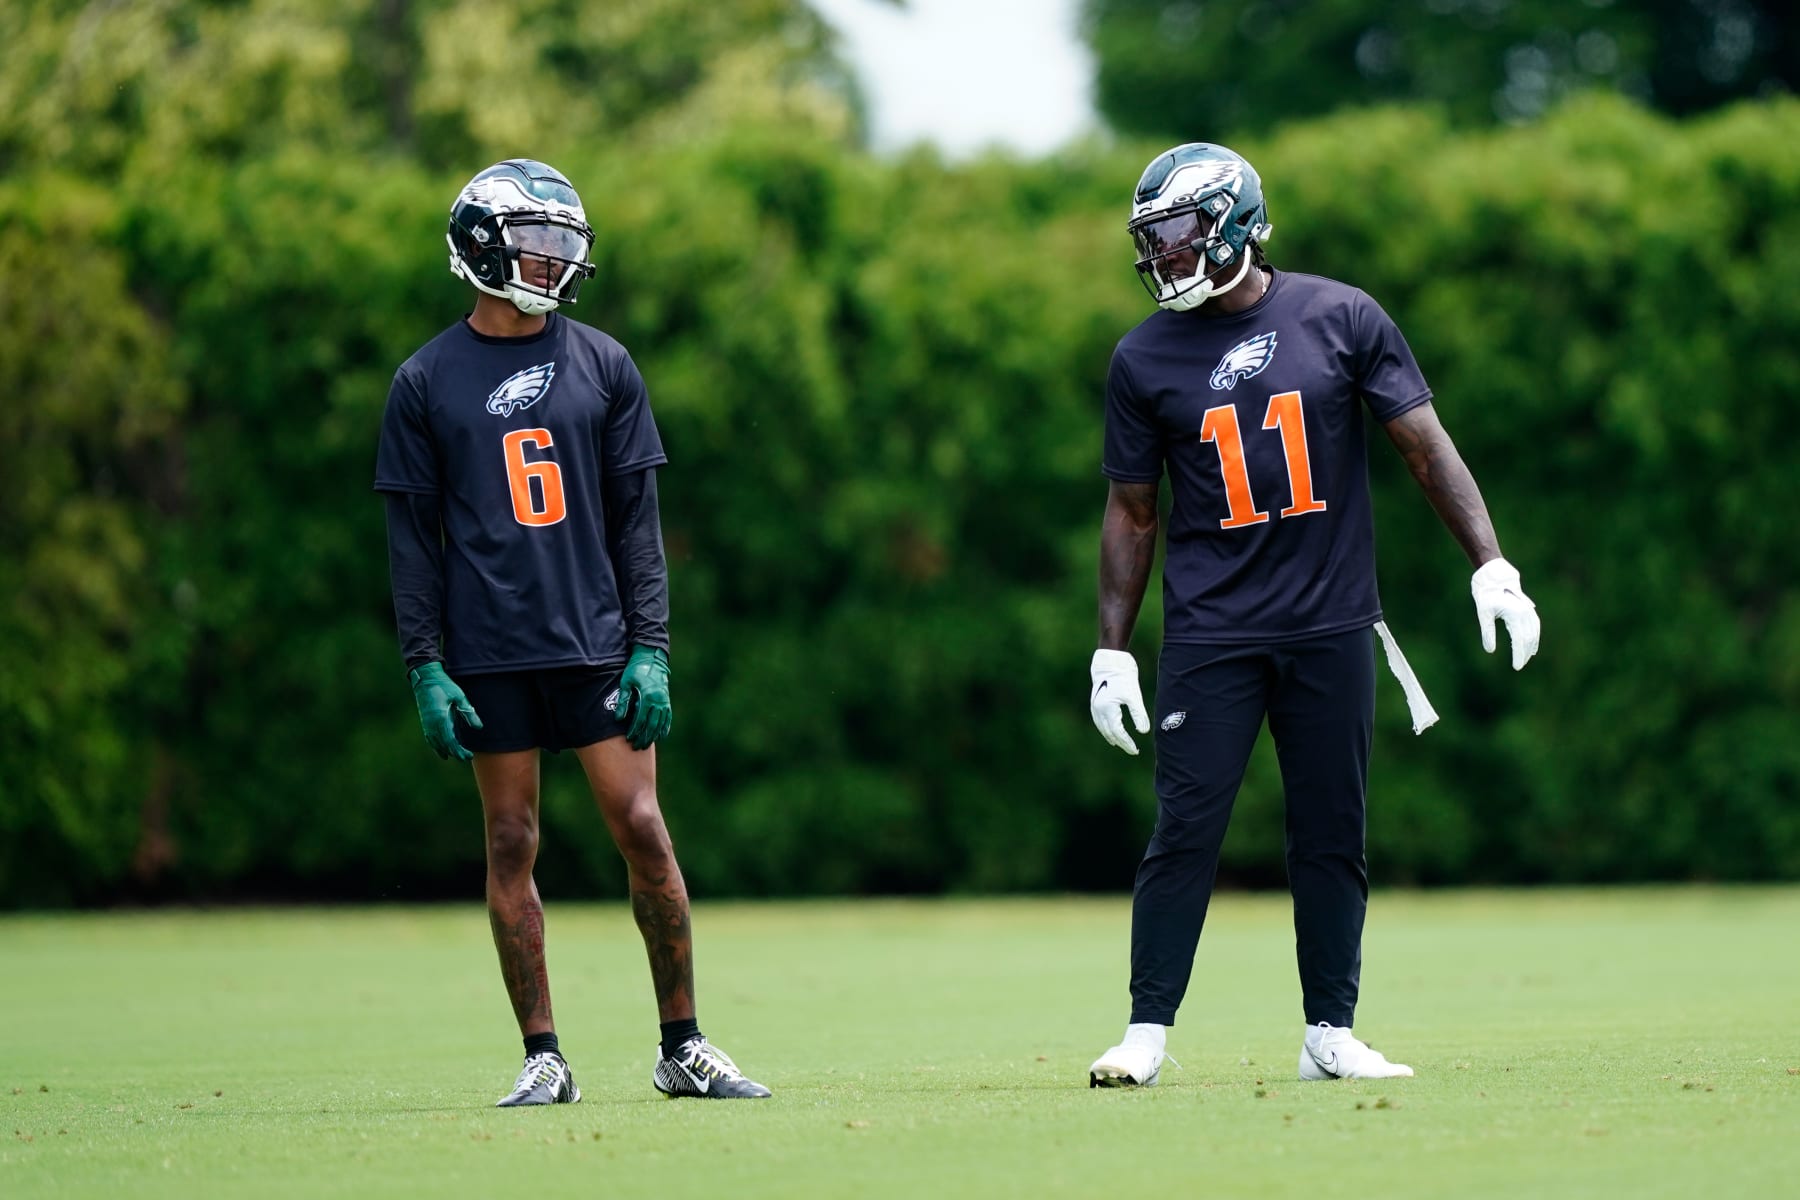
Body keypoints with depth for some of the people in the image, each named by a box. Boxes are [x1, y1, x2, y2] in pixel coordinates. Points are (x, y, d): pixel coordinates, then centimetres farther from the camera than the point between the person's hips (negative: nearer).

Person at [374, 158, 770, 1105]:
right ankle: (542, 1057, 9)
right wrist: (425, 668, -4)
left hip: (595, 639, 1)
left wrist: (650, 648, -1)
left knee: (642, 831, -3)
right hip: (489, 653, -1)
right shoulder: (427, 382, 3)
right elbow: (412, 538, 3)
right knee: (510, 845, 2)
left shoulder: (602, 365, 7)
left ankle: (683, 1046, 7)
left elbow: (636, 520, 7)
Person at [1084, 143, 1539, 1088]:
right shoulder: (1145, 357, 3)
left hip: (1332, 625, 1)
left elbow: (1425, 446, 3)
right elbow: (1131, 513, 9)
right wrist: (1111, 652, 5)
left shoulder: (1341, 318, 0)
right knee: (1185, 828, -6)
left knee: (1332, 835, 4)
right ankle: (1146, 1033, -1)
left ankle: (1330, 1035, 11)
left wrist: (1491, 567, -3)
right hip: (1210, 633, 0)